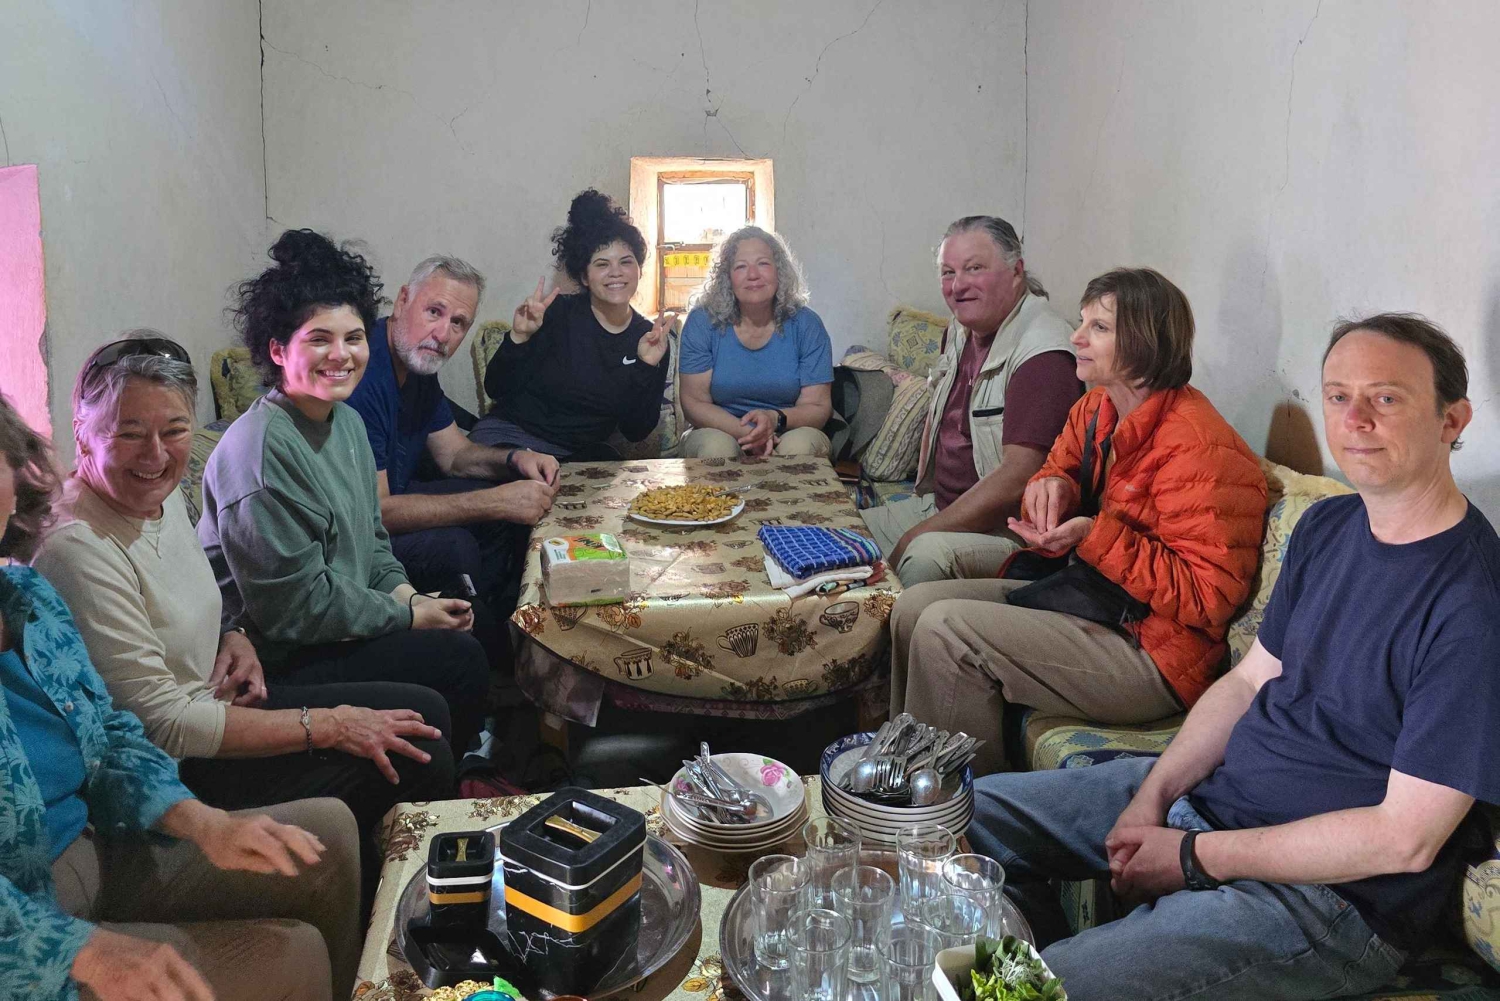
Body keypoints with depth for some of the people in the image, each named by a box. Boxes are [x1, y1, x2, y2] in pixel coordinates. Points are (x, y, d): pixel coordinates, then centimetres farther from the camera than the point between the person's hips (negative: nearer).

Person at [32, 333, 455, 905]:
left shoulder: (162, 494, 1)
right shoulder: (79, 551, -27)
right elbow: (163, 724, -25)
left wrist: (234, 640, -1)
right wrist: (329, 725, -22)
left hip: (213, 702, 9)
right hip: (173, 773, -9)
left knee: (424, 711, 6)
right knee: (416, 760, -13)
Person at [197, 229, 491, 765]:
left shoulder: (347, 421, 6)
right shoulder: (262, 452, -24)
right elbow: (295, 607, -23)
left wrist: (406, 594, -2)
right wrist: (409, 616, -15)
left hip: (337, 629, 9)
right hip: (278, 662, -9)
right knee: (460, 660, -15)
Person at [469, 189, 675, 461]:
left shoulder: (650, 338, 1)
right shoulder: (556, 313, -8)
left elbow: (635, 431, -1)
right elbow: (496, 389, -6)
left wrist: (648, 367, -14)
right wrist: (519, 337, -23)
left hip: (580, 454, 2)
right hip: (509, 436, -2)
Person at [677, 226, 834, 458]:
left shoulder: (805, 325, -2)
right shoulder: (702, 322, -3)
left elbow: (818, 407, -4)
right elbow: (694, 402, -6)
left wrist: (776, 419, -27)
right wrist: (744, 432, -24)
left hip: (787, 434, 1)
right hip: (722, 432, 0)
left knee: (801, 443, -32)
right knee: (716, 445, -33)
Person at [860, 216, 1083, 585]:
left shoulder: (1043, 352, -21)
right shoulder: (961, 330, 9)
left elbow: (1018, 479, -27)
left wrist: (921, 532, -22)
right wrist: (924, 490, 11)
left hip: (1009, 528, -9)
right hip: (940, 505, 9)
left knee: (927, 555, -35)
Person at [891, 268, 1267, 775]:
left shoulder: (1197, 448, -23)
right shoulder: (1095, 410, 5)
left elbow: (1208, 596, -24)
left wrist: (1094, 536, -28)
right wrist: (1050, 486, -6)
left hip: (1153, 656, -9)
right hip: (1089, 598, 10)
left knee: (944, 629, -21)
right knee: (915, 605, 1)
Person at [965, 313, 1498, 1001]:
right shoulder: (1327, 525, 5)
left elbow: (1404, 838, -22)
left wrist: (1197, 857, -17)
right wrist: (1152, 794, -5)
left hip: (1331, 890, -8)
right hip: (1206, 788, 8)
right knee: (973, 811, 10)